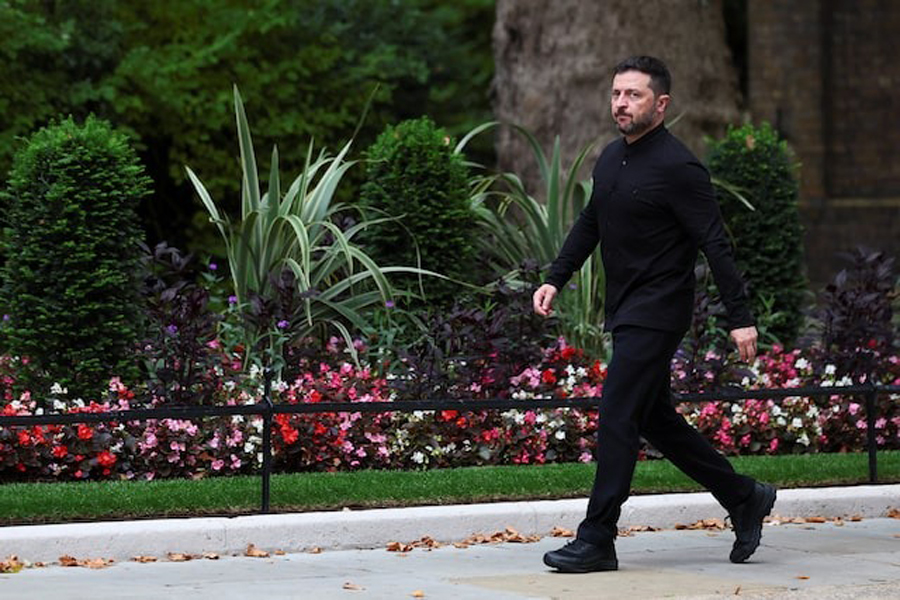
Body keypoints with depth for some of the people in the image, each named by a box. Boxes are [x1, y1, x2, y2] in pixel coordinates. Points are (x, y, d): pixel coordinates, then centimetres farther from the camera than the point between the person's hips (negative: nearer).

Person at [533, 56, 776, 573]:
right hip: (625, 311, 9)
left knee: (617, 418, -10)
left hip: (657, 313, -9)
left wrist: (740, 317, -18)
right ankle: (744, 499, 27)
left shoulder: (678, 167, -16)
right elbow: (589, 225, 23)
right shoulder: (611, 160, 10)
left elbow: (716, 245, -16)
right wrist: (555, 279, 13)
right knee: (655, 419, 14)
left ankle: (597, 540, -6)